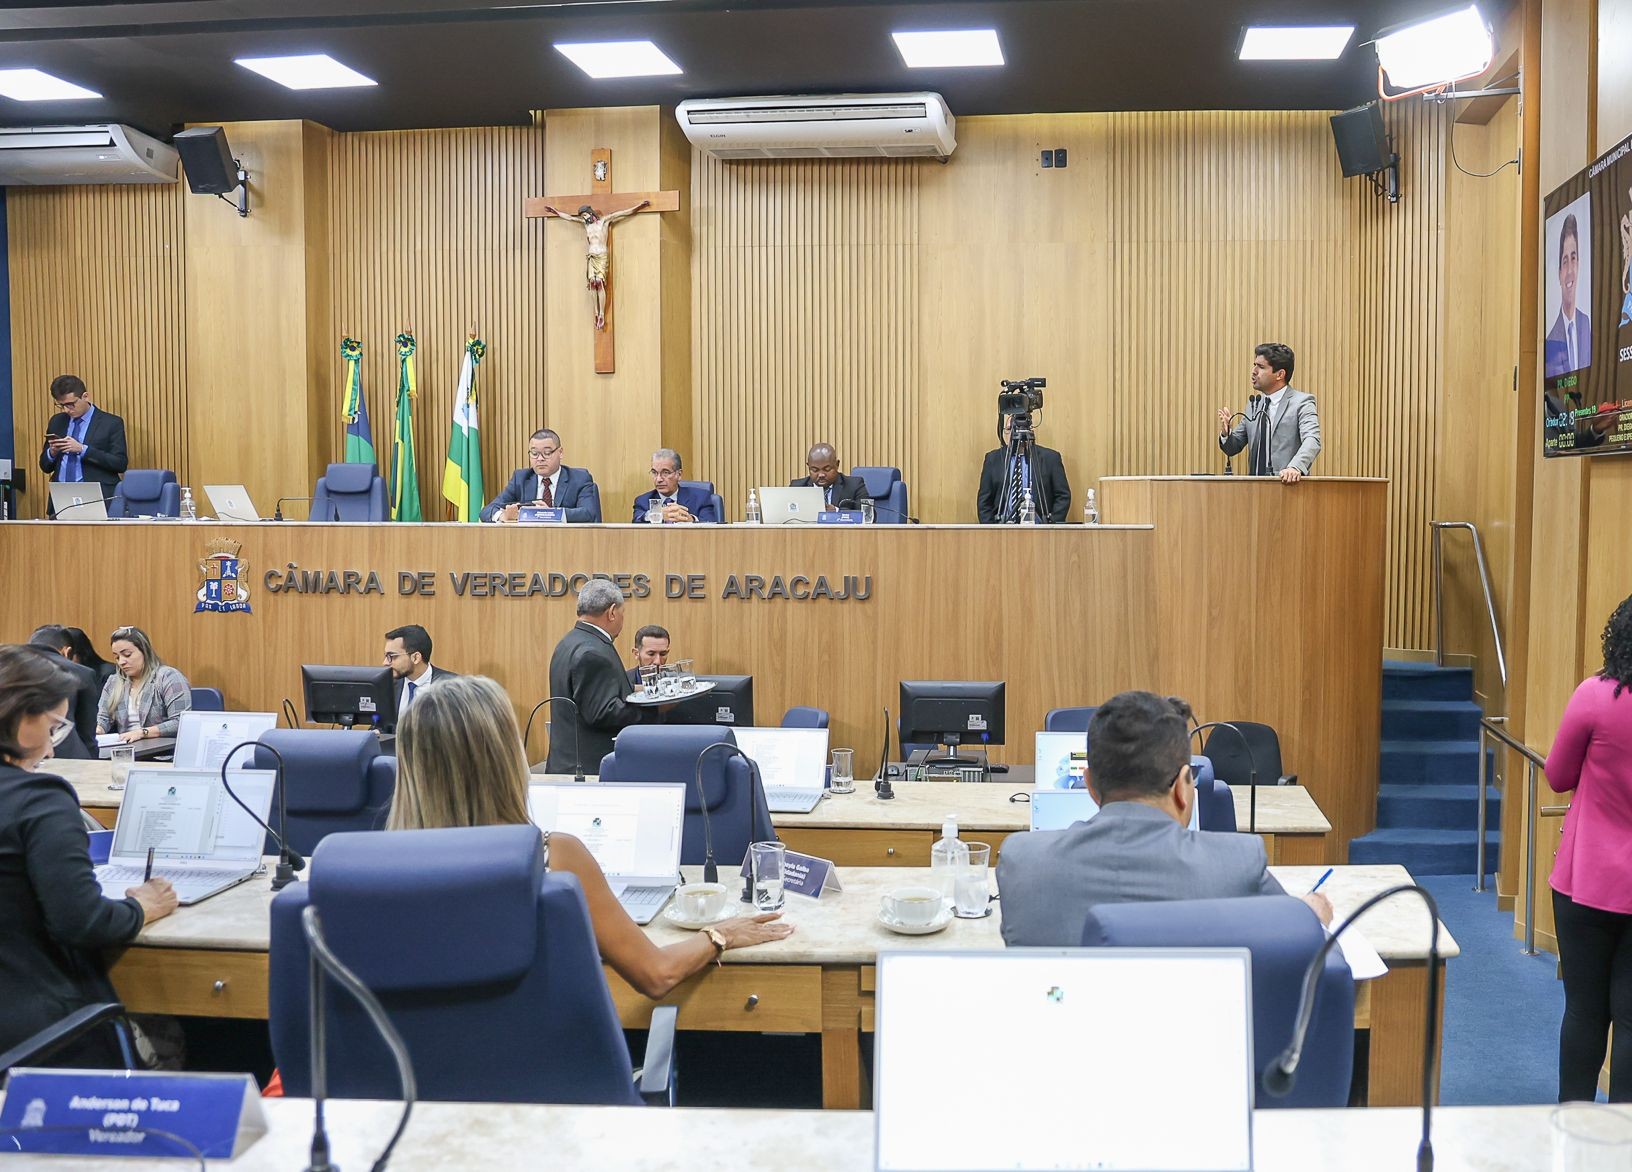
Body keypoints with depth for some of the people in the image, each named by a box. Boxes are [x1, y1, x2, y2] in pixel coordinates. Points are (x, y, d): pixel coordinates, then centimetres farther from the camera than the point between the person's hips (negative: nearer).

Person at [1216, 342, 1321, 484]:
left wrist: (1295, 467, -32)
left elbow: (1312, 441, -14)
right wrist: (1226, 432, -3)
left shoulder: (1302, 403, 0)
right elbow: (1233, 448, 19)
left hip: (1287, 484, -5)